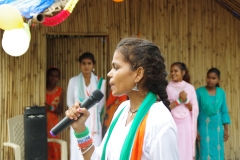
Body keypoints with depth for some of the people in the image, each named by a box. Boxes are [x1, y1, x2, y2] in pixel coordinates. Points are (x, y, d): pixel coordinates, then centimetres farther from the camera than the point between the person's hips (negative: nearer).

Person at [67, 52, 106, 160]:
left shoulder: (100, 82, 2)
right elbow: (70, 102, 7)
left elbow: (102, 103, 4)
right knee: (78, 151, -1)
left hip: (94, 123, 0)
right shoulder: (73, 81, 1)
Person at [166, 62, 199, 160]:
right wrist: (179, 100, -12)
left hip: (186, 125, 2)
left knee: (186, 152, 4)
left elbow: (195, 109, 5)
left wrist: (185, 101, -11)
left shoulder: (190, 88, 7)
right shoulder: (167, 87, 2)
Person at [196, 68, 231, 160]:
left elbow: (224, 112, 8)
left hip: (217, 128, 3)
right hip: (203, 128, -3)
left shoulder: (221, 92, 3)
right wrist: (195, 130, -9)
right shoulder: (199, 92, -7)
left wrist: (226, 130, 5)